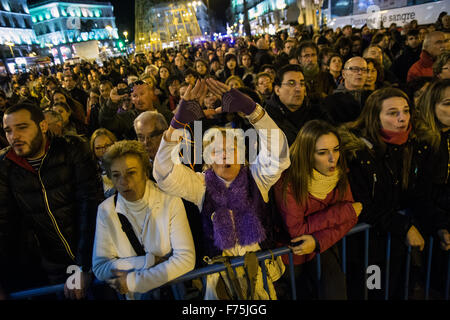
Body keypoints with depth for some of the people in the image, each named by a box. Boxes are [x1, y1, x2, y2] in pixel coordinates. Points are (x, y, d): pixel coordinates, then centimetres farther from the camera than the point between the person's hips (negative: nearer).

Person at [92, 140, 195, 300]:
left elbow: (186, 258, -14)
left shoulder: (170, 202, -10)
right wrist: (150, 260, -11)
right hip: (135, 296, 1)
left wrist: (133, 281, -13)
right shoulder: (106, 210, -2)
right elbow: (99, 267, -3)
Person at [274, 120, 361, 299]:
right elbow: (296, 231, -22)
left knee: (335, 293, -11)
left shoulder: (338, 173, -10)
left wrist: (318, 241, -21)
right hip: (293, 252, -3)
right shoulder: (288, 181, -26)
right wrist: (342, 212, -19)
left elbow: (351, 217, -6)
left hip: (324, 246, 3)